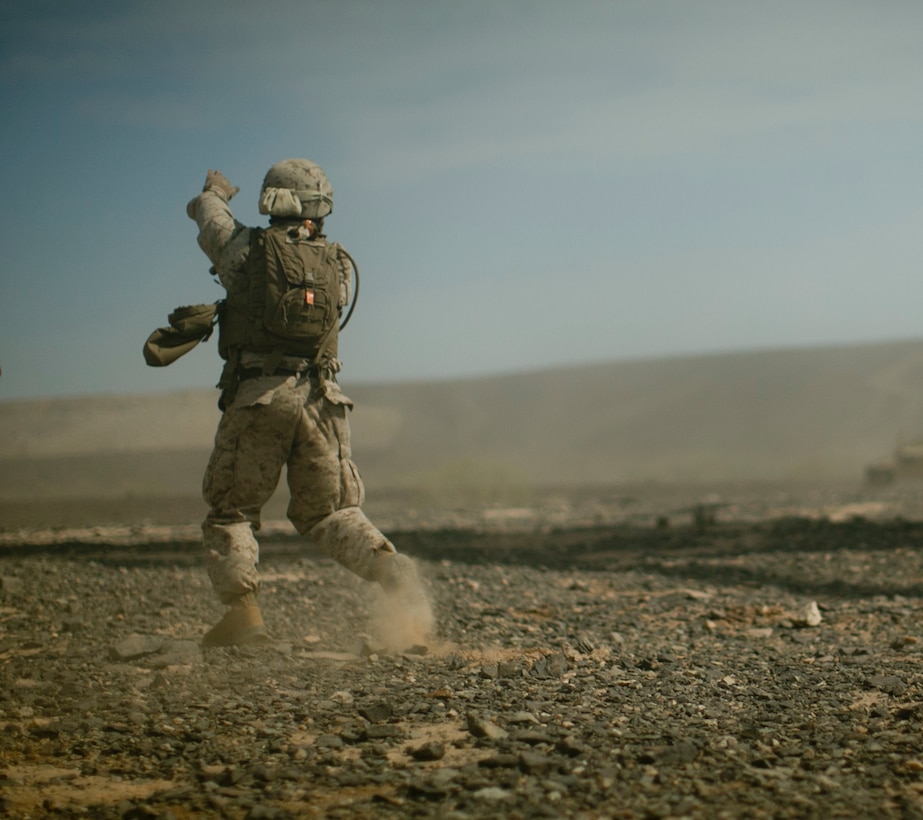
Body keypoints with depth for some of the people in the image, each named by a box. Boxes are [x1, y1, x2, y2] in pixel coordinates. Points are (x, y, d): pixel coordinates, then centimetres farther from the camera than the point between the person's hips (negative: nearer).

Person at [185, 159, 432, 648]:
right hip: (319, 400, 3)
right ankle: (389, 566, -10)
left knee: (230, 512, 10)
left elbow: (211, 224, 20)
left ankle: (243, 613, -4)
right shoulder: (341, 266, 8)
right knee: (328, 512, 14)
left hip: (257, 398, -3)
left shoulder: (249, 249, -1)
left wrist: (214, 194, 44)